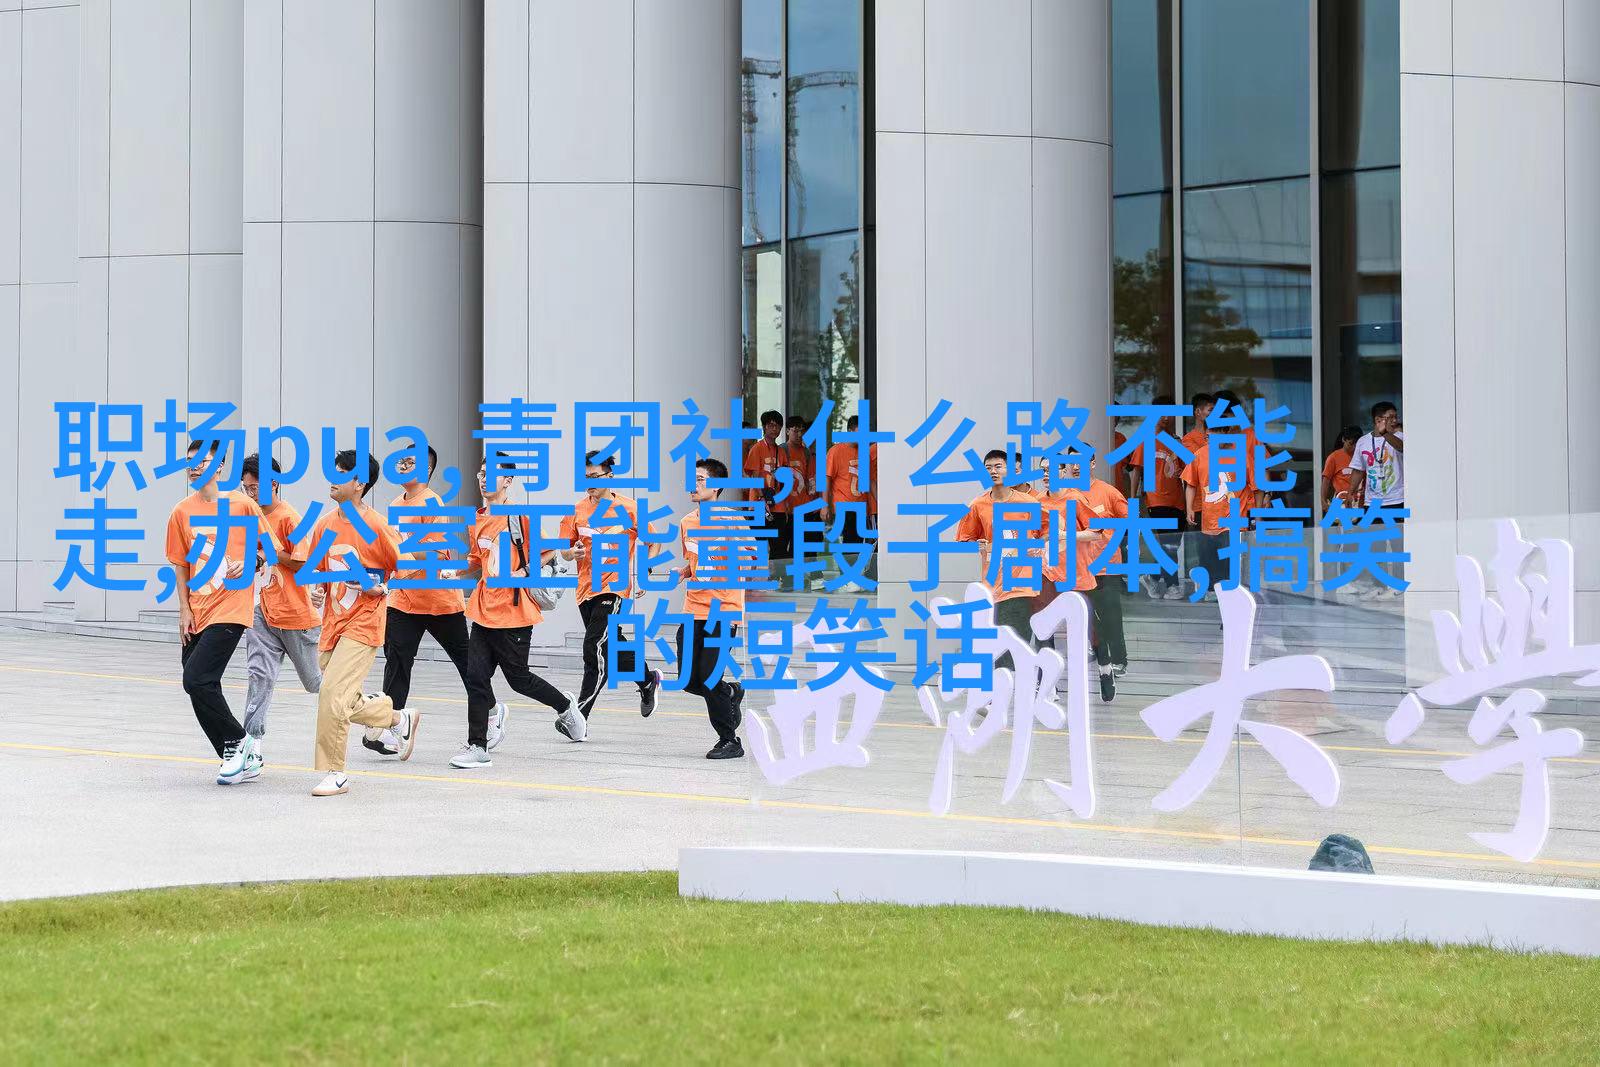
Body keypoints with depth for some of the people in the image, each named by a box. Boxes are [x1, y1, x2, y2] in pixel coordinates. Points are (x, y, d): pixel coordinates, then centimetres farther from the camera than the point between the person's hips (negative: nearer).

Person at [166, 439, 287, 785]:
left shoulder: (241, 504, -3)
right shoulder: (182, 512, 7)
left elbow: (273, 548, 5)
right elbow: (180, 565, 11)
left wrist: (248, 562, -12)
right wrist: (185, 610, 3)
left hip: (229, 609, -5)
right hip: (198, 612, 5)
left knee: (197, 680, -18)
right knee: (201, 688, 4)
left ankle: (238, 742, 1)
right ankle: (243, 759, 17)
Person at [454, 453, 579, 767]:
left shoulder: (520, 516, -10)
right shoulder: (478, 520, 11)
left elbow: (549, 550, -7)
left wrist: (522, 573, -17)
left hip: (513, 610, -6)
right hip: (484, 609, 6)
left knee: (517, 677, 6)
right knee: (476, 677, -2)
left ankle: (565, 706, 32)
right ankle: (477, 747, 2)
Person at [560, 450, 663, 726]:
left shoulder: (628, 508, -3)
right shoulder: (578, 509, 6)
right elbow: (564, 550, 8)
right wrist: (573, 552, -16)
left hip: (613, 587, -5)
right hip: (586, 588, 5)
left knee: (594, 647, -17)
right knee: (612, 643, 14)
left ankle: (580, 715, -15)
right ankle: (647, 679, 40)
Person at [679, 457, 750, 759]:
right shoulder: (687, 522, 11)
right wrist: (685, 573, 4)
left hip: (723, 612, -7)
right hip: (693, 611, 7)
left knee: (708, 678, -13)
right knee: (689, 680, 2)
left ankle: (730, 741, 1)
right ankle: (731, 692, 32)